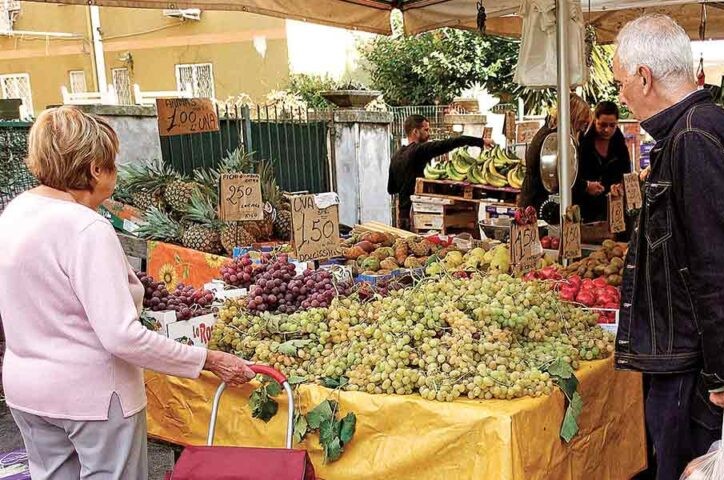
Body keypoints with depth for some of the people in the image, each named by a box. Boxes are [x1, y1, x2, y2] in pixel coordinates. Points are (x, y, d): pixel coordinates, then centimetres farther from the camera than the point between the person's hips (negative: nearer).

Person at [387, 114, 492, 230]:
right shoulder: (419, 150, -12)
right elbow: (448, 144, -18)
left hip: (403, 212, 9)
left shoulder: (396, 155, 12)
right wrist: (481, 141, -15)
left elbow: (391, 189, 19)